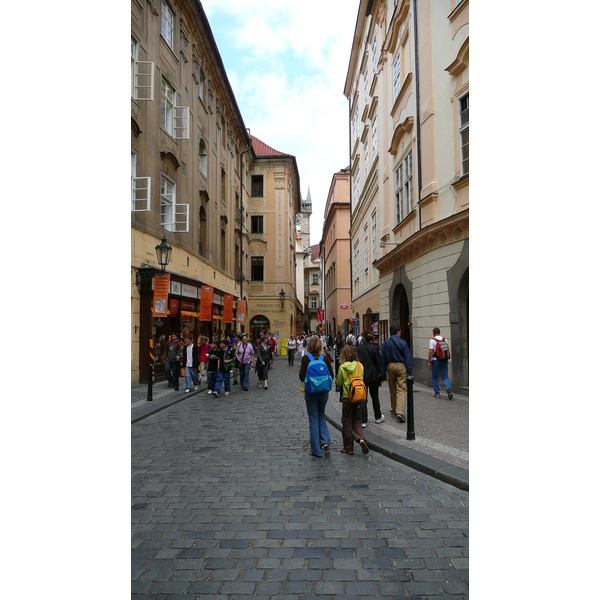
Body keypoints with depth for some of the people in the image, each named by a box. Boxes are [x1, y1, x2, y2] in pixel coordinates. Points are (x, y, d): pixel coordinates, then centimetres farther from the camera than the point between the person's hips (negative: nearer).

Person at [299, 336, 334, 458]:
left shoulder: (305, 358, -11)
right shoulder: (325, 358, -4)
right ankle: (325, 441, 5)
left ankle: (316, 450, 9)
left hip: (310, 392, -2)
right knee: (321, 415, 21)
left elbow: (302, 377, -11)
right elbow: (331, 376, -1)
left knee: (313, 418, 6)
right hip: (324, 391, 2)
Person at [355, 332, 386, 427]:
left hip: (362, 376, -1)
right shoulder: (375, 347, -7)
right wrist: (382, 376, 2)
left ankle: (363, 421, -1)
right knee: (375, 397, 17)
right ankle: (378, 417, 30)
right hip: (373, 376, 1)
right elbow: (379, 362, -4)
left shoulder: (358, 348, -8)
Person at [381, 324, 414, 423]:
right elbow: (408, 358, -7)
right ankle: (400, 412, -19)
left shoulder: (386, 343, 3)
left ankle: (394, 411, 25)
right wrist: (410, 373, -4)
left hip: (390, 366, 4)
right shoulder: (402, 342, -6)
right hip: (401, 366, -3)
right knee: (401, 390, -5)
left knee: (392, 391, 15)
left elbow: (383, 359, 6)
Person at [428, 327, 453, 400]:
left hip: (436, 360, -4)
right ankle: (448, 387, -21)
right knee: (445, 376, 6)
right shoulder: (445, 339, 7)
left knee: (434, 377, 10)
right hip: (444, 360, 4)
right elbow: (448, 350, 9)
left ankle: (437, 393, 12)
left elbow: (431, 351, -13)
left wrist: (429, 362, -10)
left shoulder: (432, 340, -8)